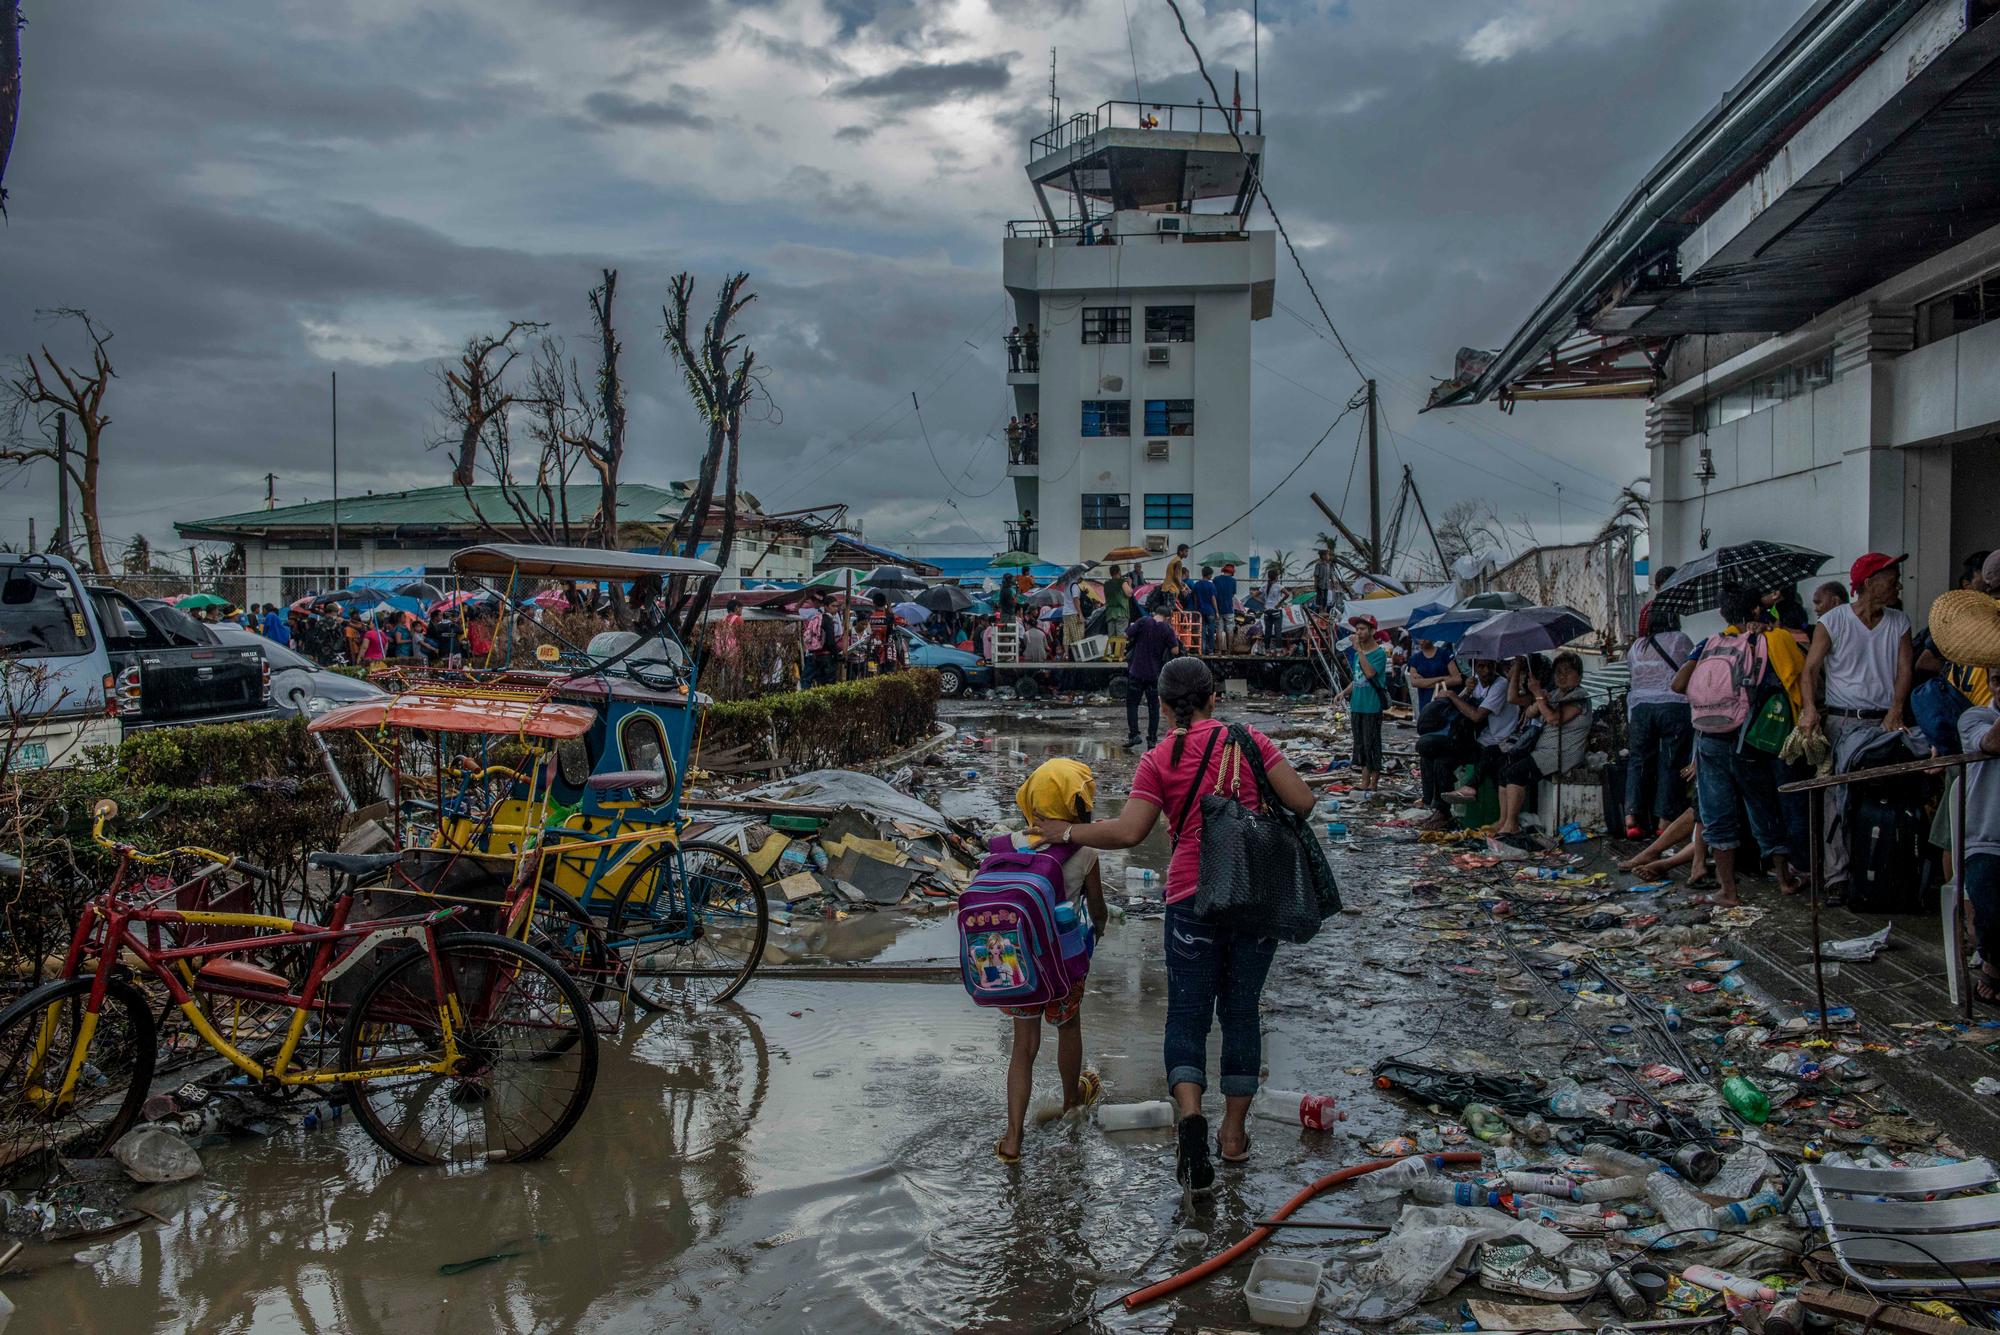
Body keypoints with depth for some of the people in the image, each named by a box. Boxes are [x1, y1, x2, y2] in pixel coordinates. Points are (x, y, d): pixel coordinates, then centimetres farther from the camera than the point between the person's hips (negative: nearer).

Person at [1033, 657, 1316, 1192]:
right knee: (1241, 1012, 14)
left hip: (1194, 896, -2)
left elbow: (1127, 831, -11)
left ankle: (1189, 1113, -18)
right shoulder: (1249, 740, 1)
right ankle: (1234, 1132, 21)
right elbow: (1302, 802, -3)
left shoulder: (1159, 761, -3)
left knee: (1187, 1015, 7)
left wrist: (1067, 833, 2)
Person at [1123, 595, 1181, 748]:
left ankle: (1134, 734, -6)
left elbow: (1127, 637, -6)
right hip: (1155, 674, 2)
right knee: (1153, 706, 10)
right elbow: (1175, 650, -5)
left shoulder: (1143, 621, -6)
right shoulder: (1167, 629, -2)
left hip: (1137, 671, -2)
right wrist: (1174, 635, 8)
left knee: (1132, 703, 7)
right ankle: (1152, 740, 8)